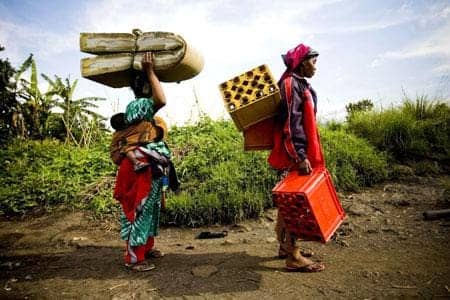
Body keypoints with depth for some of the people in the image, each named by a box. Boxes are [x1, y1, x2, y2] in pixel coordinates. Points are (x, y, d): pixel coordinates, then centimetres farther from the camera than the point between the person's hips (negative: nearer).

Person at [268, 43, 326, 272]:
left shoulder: (300, 85, 20)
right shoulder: (291, 84, -11)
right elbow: (290, 123, -21)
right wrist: (299, 156, -24)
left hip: (299, 153, 10)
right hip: (293, 155, -10)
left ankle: (286, 246, 27)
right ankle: (294, 257, 2)